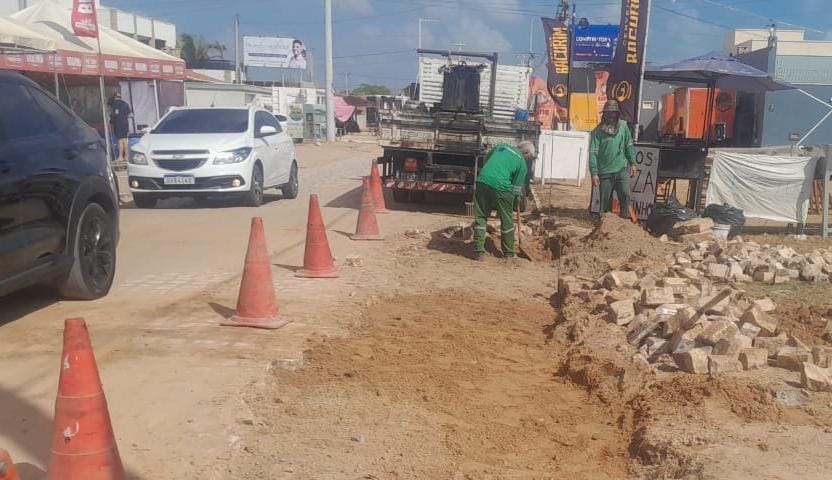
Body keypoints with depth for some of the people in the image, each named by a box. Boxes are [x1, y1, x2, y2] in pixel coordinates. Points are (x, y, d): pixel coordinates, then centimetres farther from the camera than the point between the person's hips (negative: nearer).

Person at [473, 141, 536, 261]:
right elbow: (517, 187, 7)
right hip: (501, 186, -3)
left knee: (480, 218, 11)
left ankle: (479, 251, 8)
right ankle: (508, 253, 25)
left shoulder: (501, 146, 21)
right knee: (507, 221, 14)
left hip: (483, 181, 3)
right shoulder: (522, 163, 9)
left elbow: (486, 159, 31)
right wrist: (517, 198, 27)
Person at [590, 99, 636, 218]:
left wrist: (632, 163, 9)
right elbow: (593, 153, -8)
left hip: (622, 169, 1)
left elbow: (629, 145, 11)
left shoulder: (623, 126, 3)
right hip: (605, 171, -1)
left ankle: (624, 218, 0)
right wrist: (594, 173, -13)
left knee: (625, 194, -14)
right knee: (605, 201, 5)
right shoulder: (598, 131, -5)